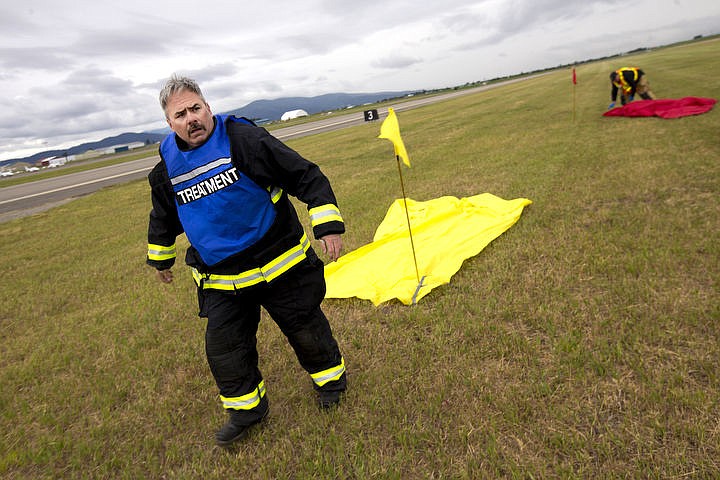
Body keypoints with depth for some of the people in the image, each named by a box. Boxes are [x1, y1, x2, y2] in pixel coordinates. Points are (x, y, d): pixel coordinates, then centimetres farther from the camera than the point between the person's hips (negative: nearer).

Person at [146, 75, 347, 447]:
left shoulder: (244, 139, -15)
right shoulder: (167, 170, 1)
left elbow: (307, 176, -15)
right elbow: (163, 219, 21)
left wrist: (327, 224, -21)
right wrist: (160, 258, 31)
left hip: (280, 264, -4)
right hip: (221, 281, 4)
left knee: (305, 328, 11)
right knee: (222, 348, 7)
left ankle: (329, 377, 40)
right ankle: (246, 408, 33)